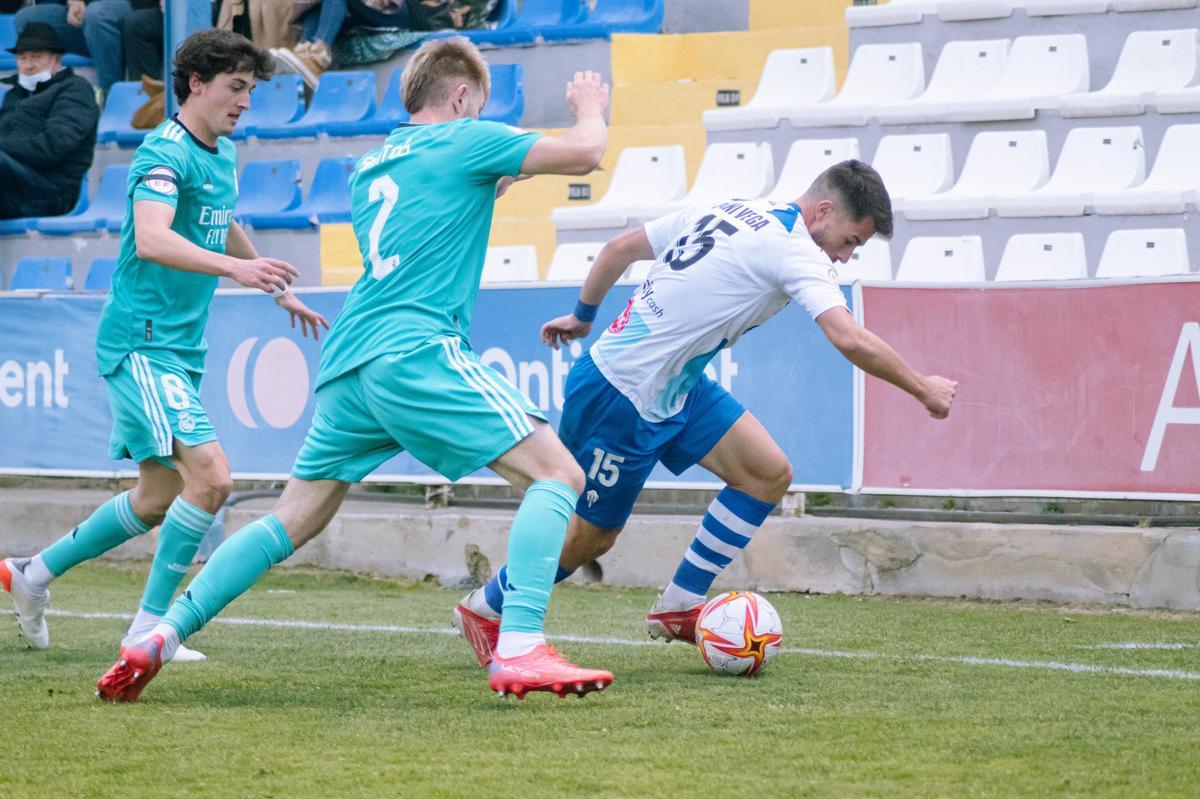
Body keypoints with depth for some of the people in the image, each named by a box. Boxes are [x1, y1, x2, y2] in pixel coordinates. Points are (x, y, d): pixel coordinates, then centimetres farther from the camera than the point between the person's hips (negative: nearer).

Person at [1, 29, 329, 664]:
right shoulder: (165, 153, -16)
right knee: (210, 476, -20)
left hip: (181, 350, 10)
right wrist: (234, 267, -45)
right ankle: (148, 629, -11)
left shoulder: (221, 155, 13)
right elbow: (151, 239, -34)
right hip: (141, 343, -10)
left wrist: (280, 291, 41)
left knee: (157, 498, 14)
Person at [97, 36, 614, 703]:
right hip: (415, 350, -8)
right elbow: (584, 152, 4)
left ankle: (160, 639, 8)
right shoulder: (463, 142, 4)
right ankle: (519, 650, -22)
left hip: (348, 363, 8)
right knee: (557, 473, -6)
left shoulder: (367, 167, 25)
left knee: (292, 522, 16)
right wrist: (590, 108, 24)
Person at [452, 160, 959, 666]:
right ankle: (485, 610, 29)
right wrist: (922, 389, -17)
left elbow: (620, 248, 13)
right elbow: (850, 341, -28)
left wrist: (583, 316, 25)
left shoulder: (728, 212, 7)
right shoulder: (796, 252, -19)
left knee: (769, 474, 2)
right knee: (591, 538, 7)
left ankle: (679, 608, 11)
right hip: (620, 396, -9)